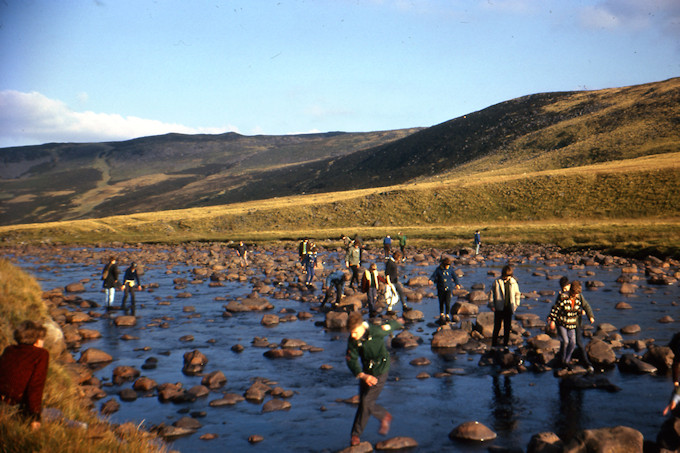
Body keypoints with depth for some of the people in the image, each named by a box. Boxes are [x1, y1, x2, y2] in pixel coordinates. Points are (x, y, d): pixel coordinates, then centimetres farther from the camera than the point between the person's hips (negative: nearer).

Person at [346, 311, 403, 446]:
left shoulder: (376, 332, -26)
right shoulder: (352, 340, -14)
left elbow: (391, 324, -6)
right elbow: (351, 361, -16)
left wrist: (397, 324, 20)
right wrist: (363, 376, -34)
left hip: (380, 372, -5)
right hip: (366, 371, 5)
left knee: (366, 402, -9)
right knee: (363, 403, 9)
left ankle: (356, 434, 7)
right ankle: (385, 417, 35)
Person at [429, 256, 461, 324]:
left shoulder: (450, 270, 2)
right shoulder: (438, 269, -2)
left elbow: (455, 277, 7)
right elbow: (434, 275, -4)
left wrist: (457, 284, -7)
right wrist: (431, 280, -25)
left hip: (448, 288, 0)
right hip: (440, 288, 0)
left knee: (447, 302, -10)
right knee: (441, 302, 7)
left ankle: (447, 315, -1)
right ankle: (441, 314, 26)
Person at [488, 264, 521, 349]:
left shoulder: (513, 283, 2)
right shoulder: (497, 282, -4)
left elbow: (517, 294, 15)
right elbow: (492, 293, 2)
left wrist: (516, 304, 9)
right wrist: (492, 305, -2)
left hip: (509, 308, 2)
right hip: (499, 308, -2)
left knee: (507, 327, 6)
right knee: (497, 326, 1)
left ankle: (505, 344, 17)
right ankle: (494, 344, 12)